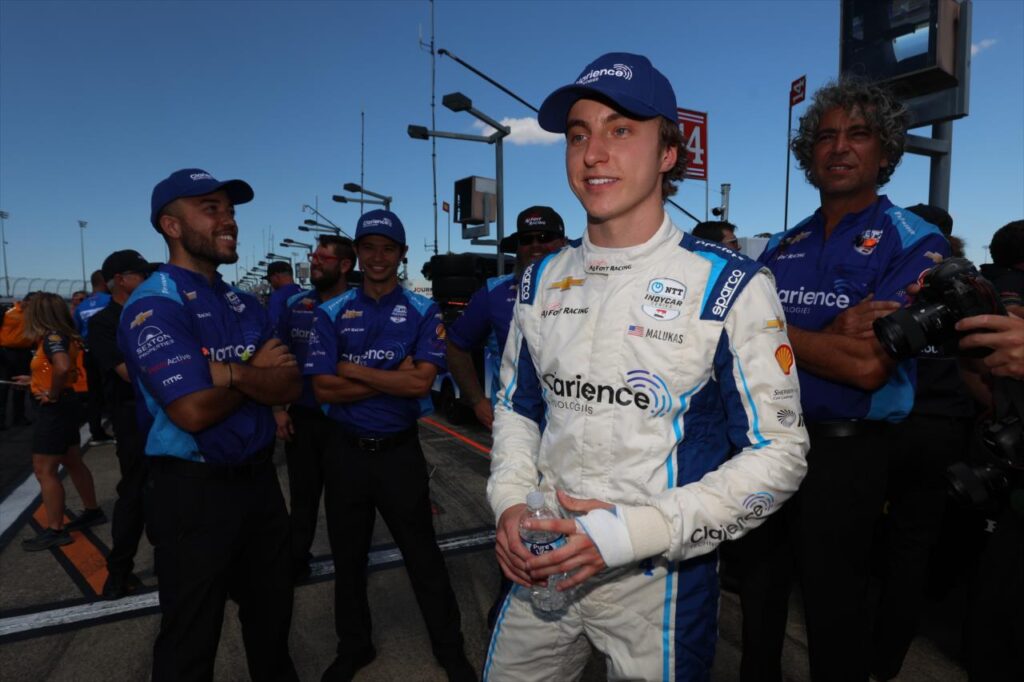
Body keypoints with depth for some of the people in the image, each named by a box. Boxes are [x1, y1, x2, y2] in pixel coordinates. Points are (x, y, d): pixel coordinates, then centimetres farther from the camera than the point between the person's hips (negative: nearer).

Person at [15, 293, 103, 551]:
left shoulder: (52, 337, -18)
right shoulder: (63, 336, 10)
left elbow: (63, 367, -36)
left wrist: (53, 394, -23)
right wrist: (34, 381, 21)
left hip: (55, 408, -10)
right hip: (63, 406, 10)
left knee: (44, 470, -3)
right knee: (72, 462, 18)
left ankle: (55, 530, 5)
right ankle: (93, 511, 29)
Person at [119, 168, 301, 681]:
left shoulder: (245, 304, 8)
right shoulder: (154, 305, -16)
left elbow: (290, 387, -2)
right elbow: (194, 411, -26)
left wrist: (232, 373, -20)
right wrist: (257, 374, -8)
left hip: (259, 478, 7)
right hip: (193, 490, -7)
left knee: (272, 612, 24)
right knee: (191, 638, 13)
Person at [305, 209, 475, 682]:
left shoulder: (423, 312, -3)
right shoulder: (331, 313, 0)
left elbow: (421, 382, -16)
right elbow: (324, 390, -9)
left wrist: (354, 371, -12)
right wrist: (393, 378, -14)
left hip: (400, 451, -2)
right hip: (346, 451, 2)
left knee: (422, 553, 9)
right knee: (348, 555, 17)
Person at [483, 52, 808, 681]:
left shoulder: (731, 287, -13)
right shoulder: (542, 281, 1)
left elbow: (778, 453, -12)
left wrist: (635, 531, -20)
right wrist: (511, 502, -6)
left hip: (661, 578, -4)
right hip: (541, 566, 5)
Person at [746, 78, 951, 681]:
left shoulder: (914, 243, -8)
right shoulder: (783, 246, 7)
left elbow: (868, 367, -21)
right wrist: (831, 334, -18)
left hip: (846, 451, -5)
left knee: (833, 606, 13)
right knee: (760, 591, 21)